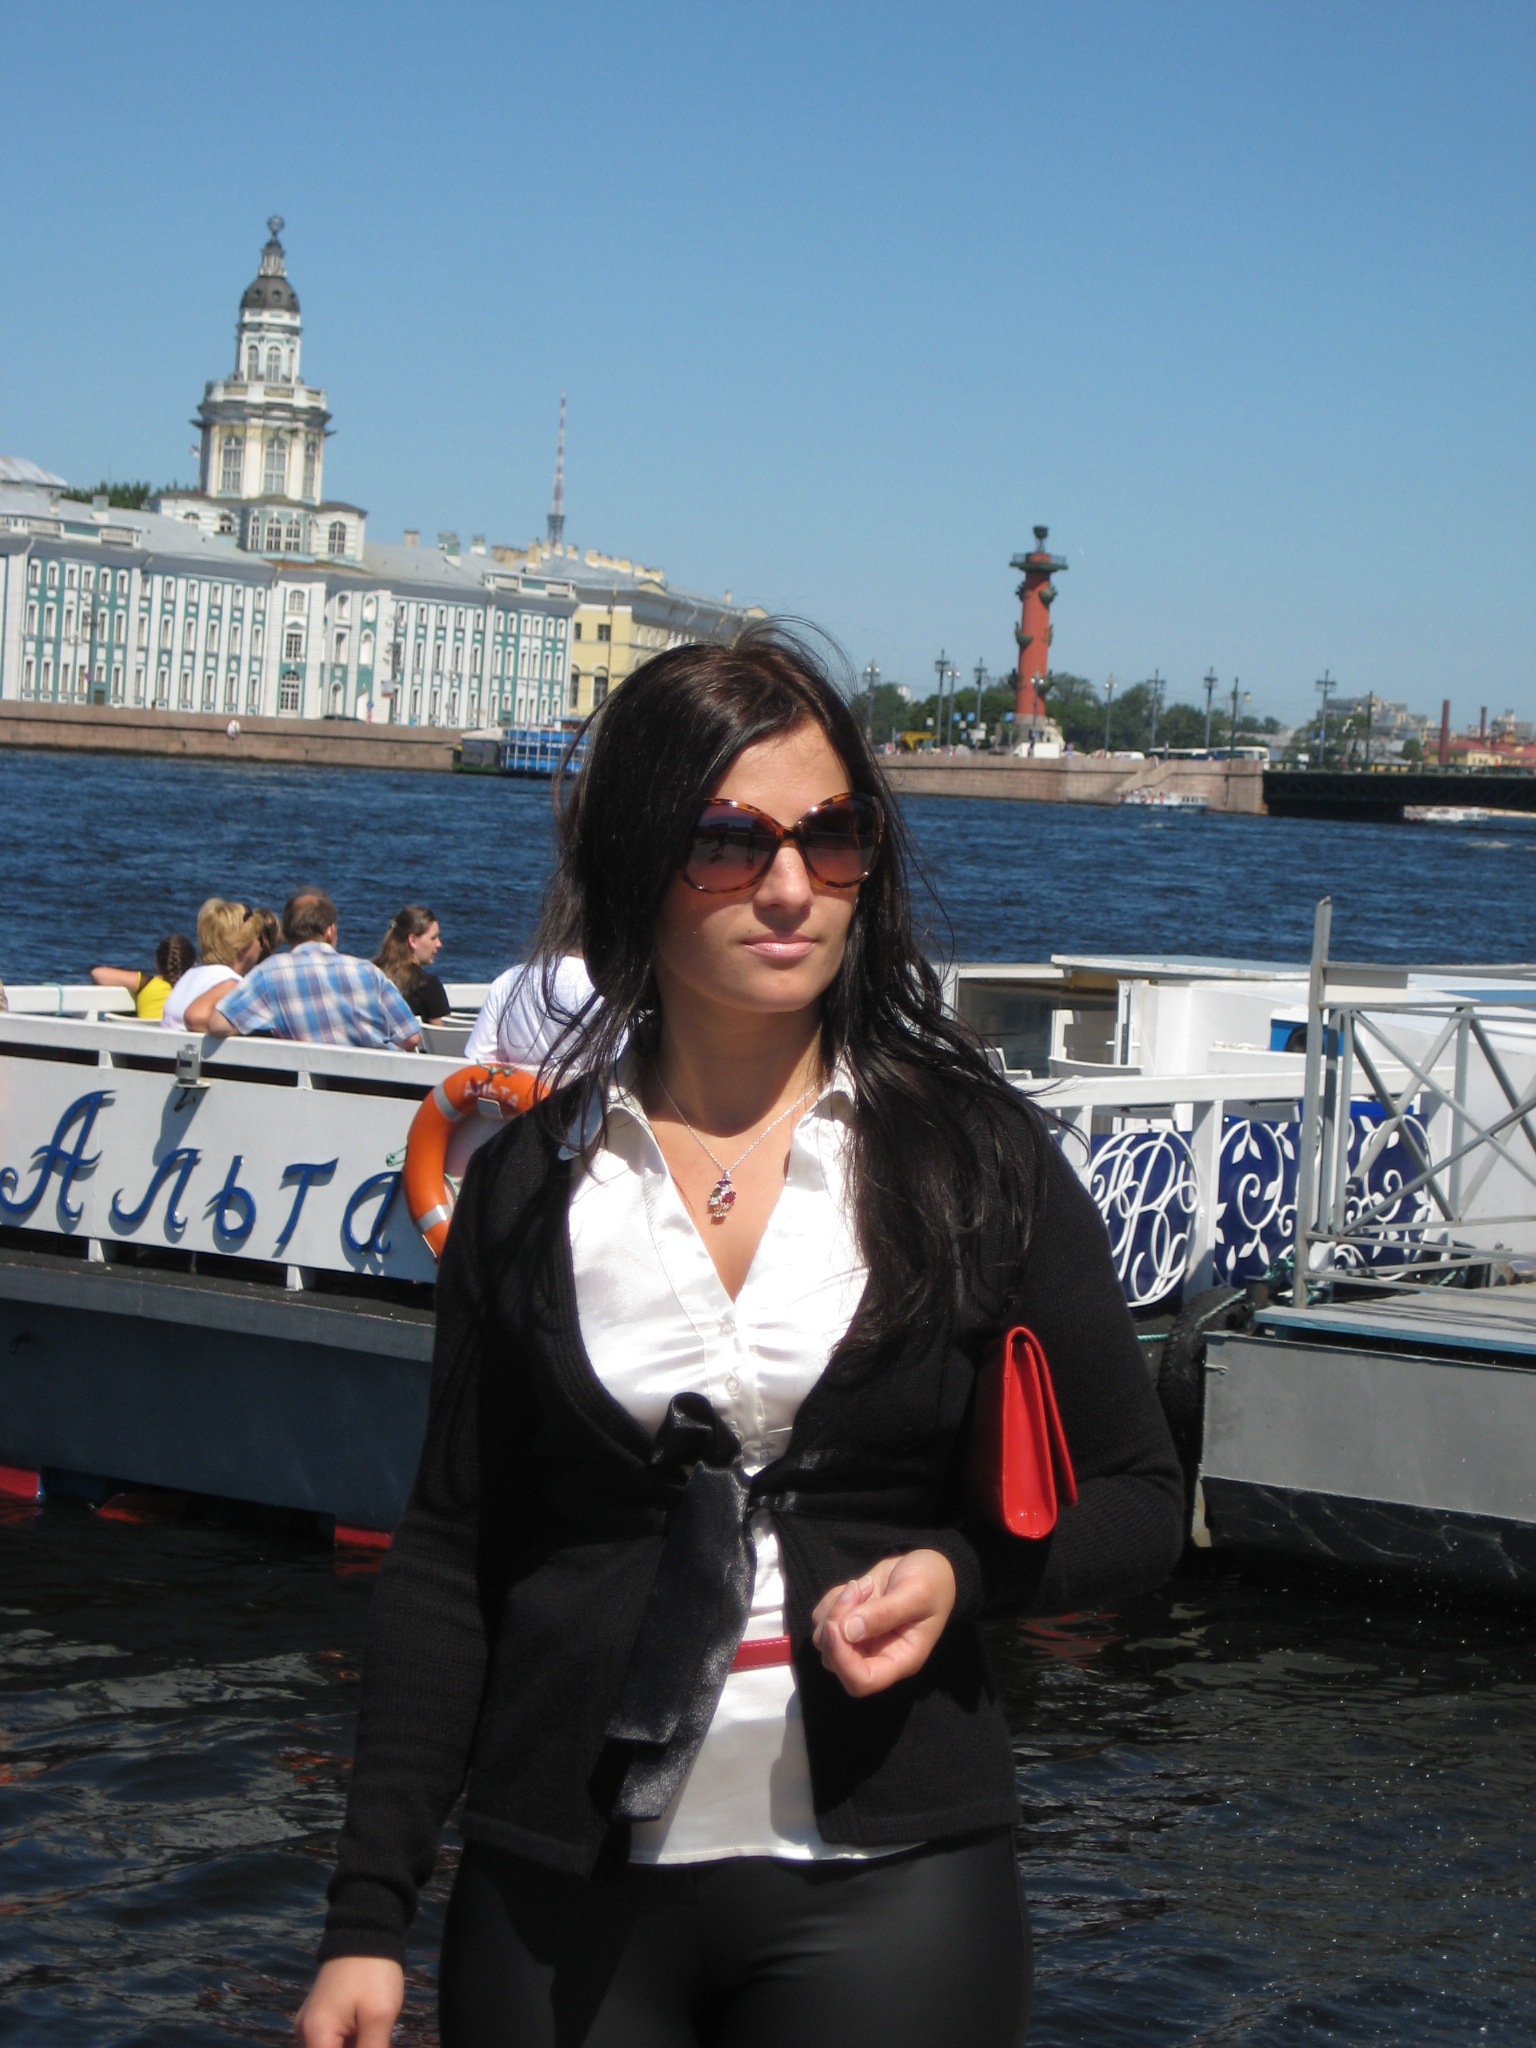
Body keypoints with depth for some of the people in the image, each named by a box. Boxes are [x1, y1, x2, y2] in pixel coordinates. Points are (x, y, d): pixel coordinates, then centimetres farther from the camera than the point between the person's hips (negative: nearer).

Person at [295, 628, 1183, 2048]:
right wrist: (370, 1919, 2)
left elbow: (1138, 1501, 7)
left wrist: (958, 1573, -14)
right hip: (562, 1899, 1)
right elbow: (448, 1560, 6)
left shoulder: (980, 1158, 0)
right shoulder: (529, 1182, 4)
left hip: (887, 1887, -1)